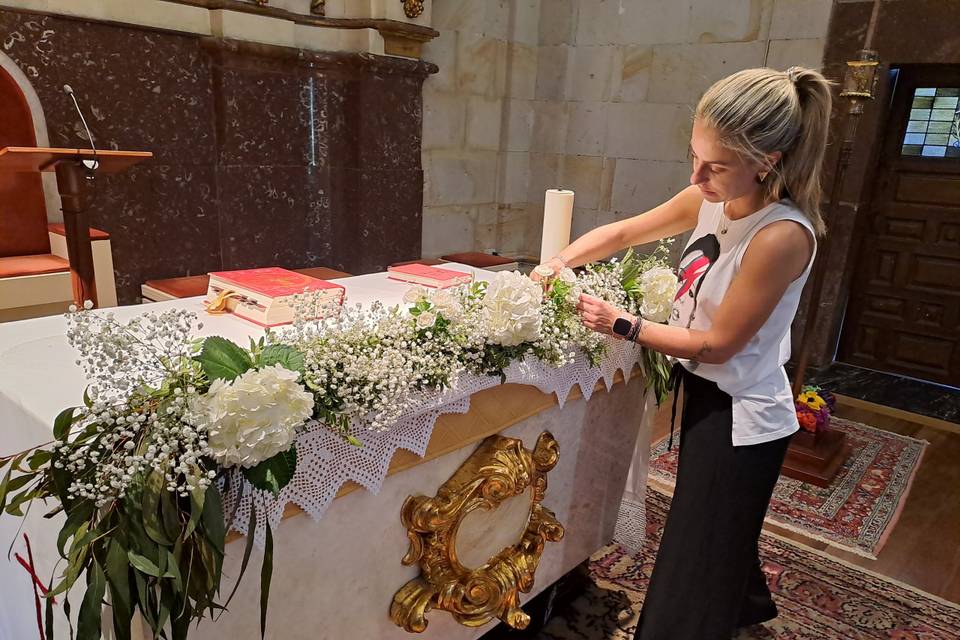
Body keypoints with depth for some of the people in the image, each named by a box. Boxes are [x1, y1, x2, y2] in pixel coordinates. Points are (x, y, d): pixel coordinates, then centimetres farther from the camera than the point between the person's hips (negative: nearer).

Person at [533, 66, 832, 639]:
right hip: (704, 390, 8)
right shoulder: (710, 200, -6)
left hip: (740, 416, -8)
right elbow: (624, 233, 5)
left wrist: (621, 325, -19)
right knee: (717, 535, 30)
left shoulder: (782, 236, -28)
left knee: (697, 562, 6)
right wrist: (561, 261, -9)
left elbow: (717, 344, -23)